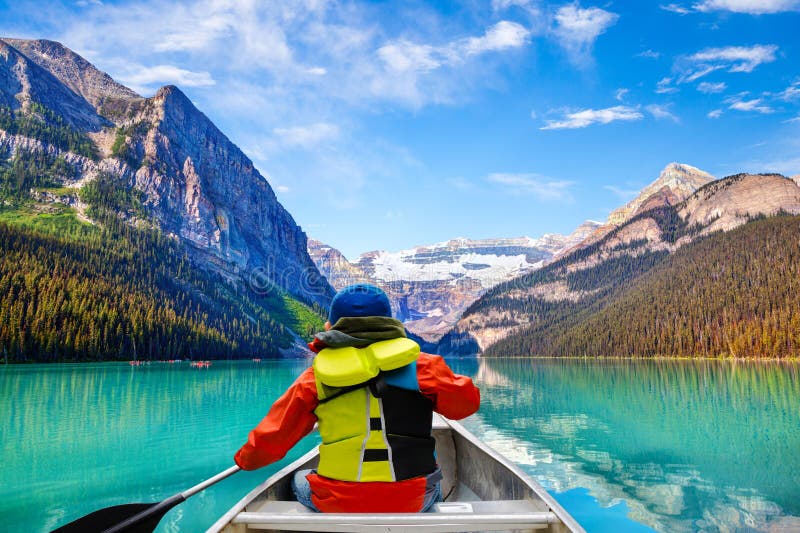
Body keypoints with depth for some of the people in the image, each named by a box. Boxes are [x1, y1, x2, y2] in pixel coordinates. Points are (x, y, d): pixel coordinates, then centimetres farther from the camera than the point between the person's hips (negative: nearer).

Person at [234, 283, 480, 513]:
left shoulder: (316, 377, -1)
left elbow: (271, 438, 5)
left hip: (336, 504, 0)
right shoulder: (421, 365, -3)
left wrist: (245, 460, 27)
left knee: (299, 481, 33)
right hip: (411, 502, 1)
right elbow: (467, 401, 6)